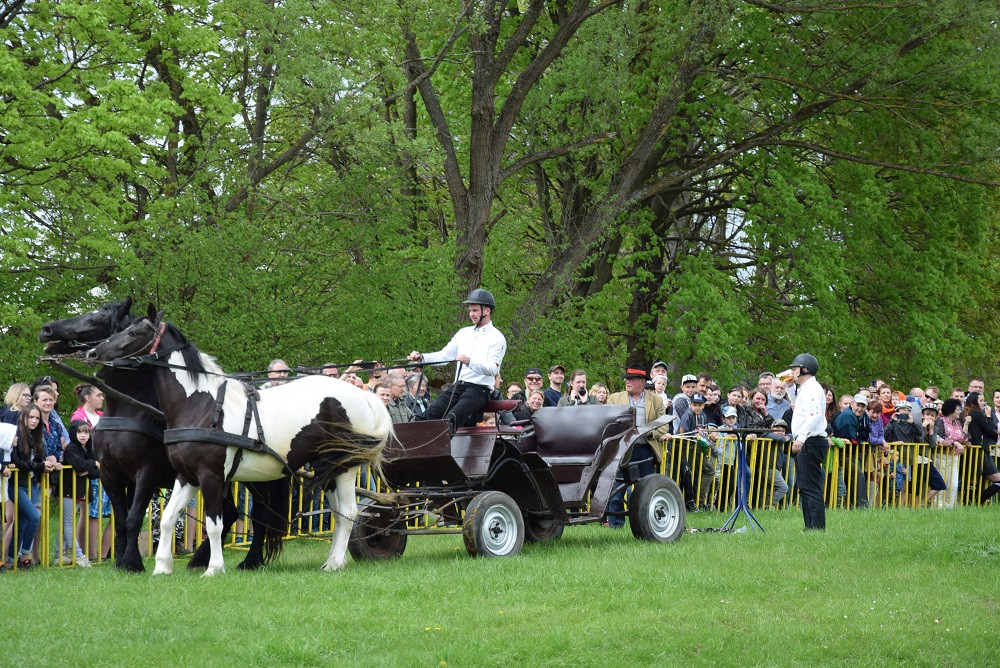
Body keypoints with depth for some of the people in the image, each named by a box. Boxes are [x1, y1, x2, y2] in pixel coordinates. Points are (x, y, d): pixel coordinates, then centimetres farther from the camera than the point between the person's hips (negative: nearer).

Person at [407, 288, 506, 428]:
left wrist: (469, 362, -30)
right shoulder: (464, 333, 20)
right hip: (458, 386, 7)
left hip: (479, 389, -7)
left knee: (451, 418, -31)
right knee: (430, 415, -17)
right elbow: (444, 355, 17)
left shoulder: (497, 338, -1)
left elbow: (493, 369, -14)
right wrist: (421, 357, -1)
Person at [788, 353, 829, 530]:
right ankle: (810, 528, 17)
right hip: (805, 444, 11)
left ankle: (818, 527, -13)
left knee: (811, 488, -12)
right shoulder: (804, 389, 21)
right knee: (804, 487, 13)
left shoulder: (812, 389, -12)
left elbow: (815, 415, -24)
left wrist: (801, 437, -33)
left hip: (811, 442, -11)